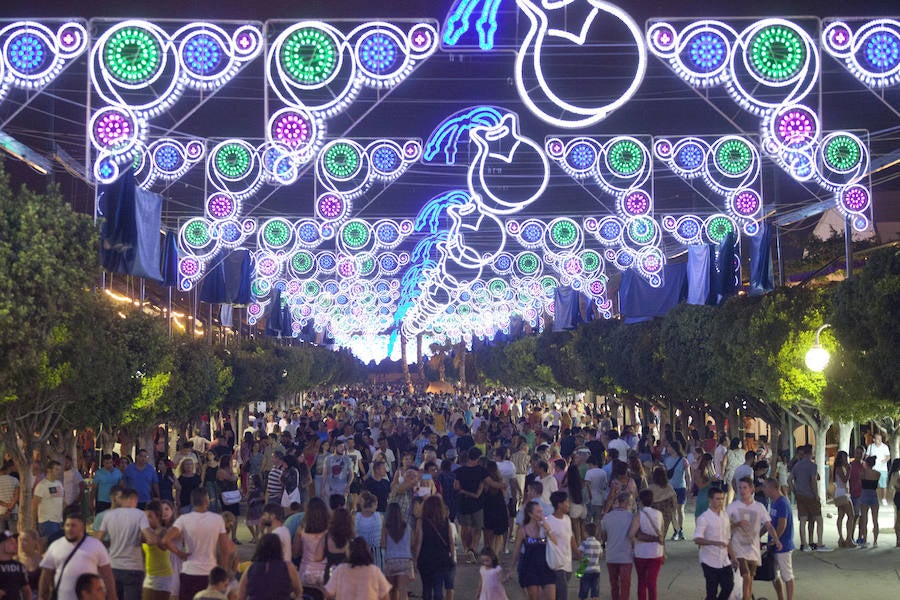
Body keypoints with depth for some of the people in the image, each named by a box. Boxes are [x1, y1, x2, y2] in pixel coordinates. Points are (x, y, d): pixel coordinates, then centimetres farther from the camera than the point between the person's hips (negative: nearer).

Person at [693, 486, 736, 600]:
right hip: (710, 561, -6)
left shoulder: (725, 516, 9)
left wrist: (733, 557, 14)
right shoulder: (704, 518, -11)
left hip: (724, 561, 6)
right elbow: (697, 539, -20)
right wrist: (714, 542, -34)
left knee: (729, 586, 4)